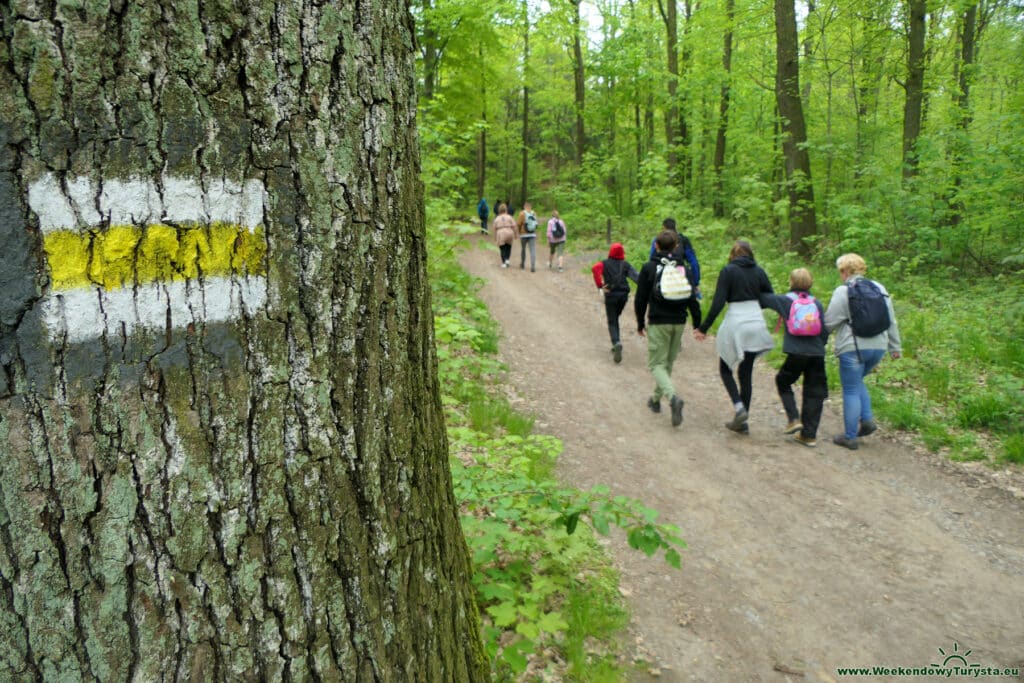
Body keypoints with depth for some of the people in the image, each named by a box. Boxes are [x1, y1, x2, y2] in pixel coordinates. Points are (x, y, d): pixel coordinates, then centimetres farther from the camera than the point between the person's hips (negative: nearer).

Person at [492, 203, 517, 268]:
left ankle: (503, 263, 2)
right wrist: (515, 235, 6)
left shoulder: (497, 218, 4)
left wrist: (495, 238, 11)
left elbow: (495, 229, 4)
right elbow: (513, 227, -3)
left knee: (502, 249, 7)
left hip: (500, 235, 0)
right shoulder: (509, 217, 0)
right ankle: (507, 260, 5)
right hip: (509, 234, 0)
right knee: (508, 247, 19)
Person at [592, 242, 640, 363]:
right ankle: (616, 344, 22)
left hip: (611, 295, -3)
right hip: (623, 294, 3)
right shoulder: (625, 264, 9)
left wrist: (600, 286, -17)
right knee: (615, 318, 22)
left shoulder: (605, 263, 4)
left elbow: (595, 268, -18)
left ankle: (616, 343, -25)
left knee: (612, 322, 2)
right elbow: (635, 276, -6)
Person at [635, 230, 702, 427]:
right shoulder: (683, 268, 6)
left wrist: (640, 323, 9)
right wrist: (698, 325, 8)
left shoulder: (649, 268, -3)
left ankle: (673, 397, -25)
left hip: (658, 322, -4)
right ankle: (656, 399, 31)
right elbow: (692, 299, 4)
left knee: (657, 364, -1)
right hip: (679, 322, 4)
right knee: (668, 363, 18)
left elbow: (640, 299, -2)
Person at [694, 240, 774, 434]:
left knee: (725, 369, 13)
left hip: (735, 325, -4)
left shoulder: (728, 271, -5)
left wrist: (704, 328, -7)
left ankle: (739, 407, -8)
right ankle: (742, 422, 15)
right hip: (756, 322, 4)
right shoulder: (759, 271, 7)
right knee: (746, 373, 11)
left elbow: (718, 303, -11)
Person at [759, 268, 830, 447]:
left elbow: (763, 299, 9)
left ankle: (794, 419, 4)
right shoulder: (817, 303, 7)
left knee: (783, 382, 20)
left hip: (796, 353, -3)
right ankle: (809, 434, 11)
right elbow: (825, 330, 7)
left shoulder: (785, 300, 0)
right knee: (814, 393, 10)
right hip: (817, 354, 3)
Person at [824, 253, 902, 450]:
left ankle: (850, 437, 8)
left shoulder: (843, 291, -9)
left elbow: (829, 322, -10)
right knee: (857, 382, 26)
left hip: (853, 349, -6)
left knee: (851, 391, 2)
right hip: (878, 347, 7)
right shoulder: (879, 288, 10)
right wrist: (895, 347, 20)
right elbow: (891, 321, 13)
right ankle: (867, 419, 12)